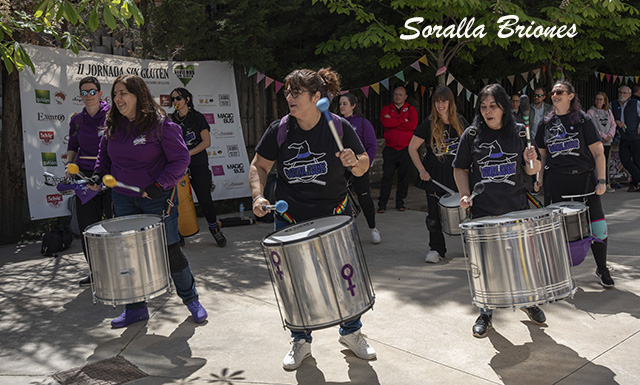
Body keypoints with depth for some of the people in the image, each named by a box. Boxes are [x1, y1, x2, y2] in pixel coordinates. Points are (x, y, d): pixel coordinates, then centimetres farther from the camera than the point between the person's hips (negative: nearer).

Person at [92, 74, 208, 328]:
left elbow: (181, 159, -13)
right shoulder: (113, 126, 5)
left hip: (158, 199, -5)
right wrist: (98, 175, 4)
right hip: (123, 199, 6)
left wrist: (160, 185, -21)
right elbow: (105, 155, 21)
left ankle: (191, 300, 20)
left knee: (170, 250, 0)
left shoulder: (161, 124, -13)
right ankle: (135, 308, 22)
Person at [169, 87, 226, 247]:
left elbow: (206, 142, -6)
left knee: (204, 199, -4)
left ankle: (214, 228, 16)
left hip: (198, 164, -3)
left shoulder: (197, 117, 1)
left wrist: (187, 154, -15)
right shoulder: (171, 120, 11)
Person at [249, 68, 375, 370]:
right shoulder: (279, 130, -6)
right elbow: (259, 165, 4)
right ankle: (301, 342, 33)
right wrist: (257, 196, -12)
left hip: (334, 216, -1)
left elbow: (363, 167, 0)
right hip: (290, 219, 1)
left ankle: (351, 333, 35)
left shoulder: (339, 127, -9)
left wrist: (354, 161, -23)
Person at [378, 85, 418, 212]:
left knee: (404, 177, 5)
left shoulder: (411, 109, 9)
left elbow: (413, 125, -10)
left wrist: (393, 122, -10)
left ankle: (400, 202, 16)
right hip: (390, 149, -1)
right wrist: (403, 120, -11)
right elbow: (385, 122, -12)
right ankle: (382, 203, 5)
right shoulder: (386, 109, 9)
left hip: (406, 149, 1)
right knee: (387, 176, -2)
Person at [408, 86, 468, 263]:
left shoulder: (460, 122, 2)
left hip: (456, 173, 2)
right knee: (434, 214, 1)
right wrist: (422, 170, -8)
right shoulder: (428, 124, -5)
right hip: (434, 175, -1)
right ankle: (436, 248, 17)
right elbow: (412, 148, -2)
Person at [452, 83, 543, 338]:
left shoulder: (520, 132, 3)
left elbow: (532, 171, 8)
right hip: (483, 210, -1)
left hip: (516, 208, 2)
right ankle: (485, 314, 21)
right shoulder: (472, 135, -1)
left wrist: (532, 161, -15)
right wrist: (465, 195, -10)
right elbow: (460, 168, 5)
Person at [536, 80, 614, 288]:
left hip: (583, 178, -2)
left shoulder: (583, 120, 1)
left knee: (597, 225, -4)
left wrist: (601, 180, -8)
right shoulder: (546, 124, 10)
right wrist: (539, 178, 10)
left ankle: (602, 269, 16)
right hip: (555, 181, 2)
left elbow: (598, 152, -1)